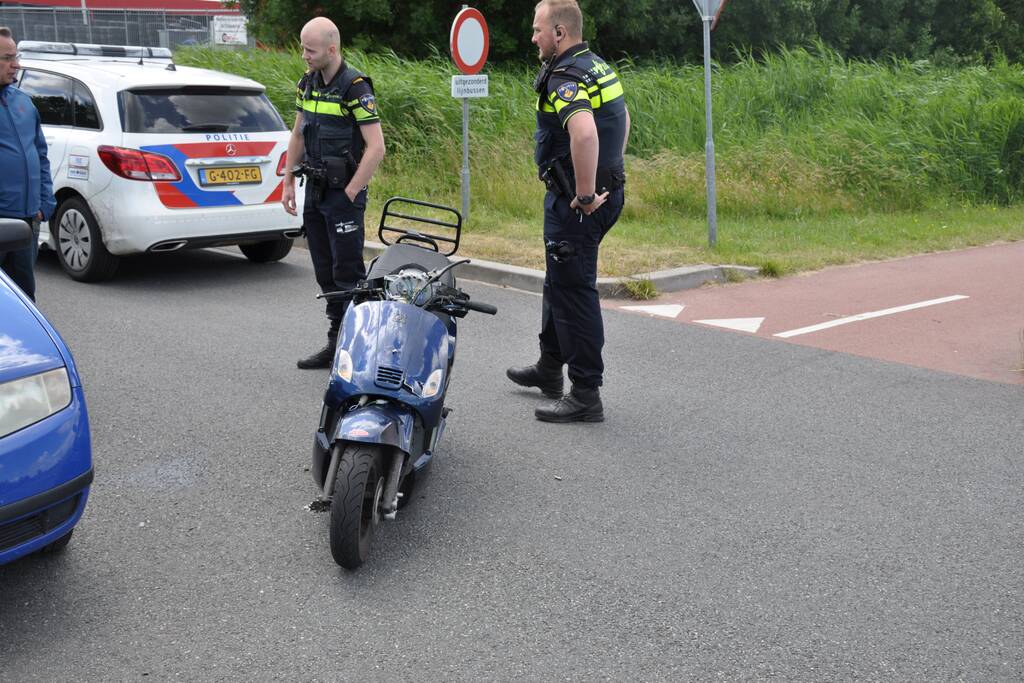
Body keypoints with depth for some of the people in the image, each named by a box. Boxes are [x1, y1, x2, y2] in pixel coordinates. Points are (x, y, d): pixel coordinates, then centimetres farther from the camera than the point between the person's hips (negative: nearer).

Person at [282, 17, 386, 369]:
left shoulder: (355, 87, -14)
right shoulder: (307, 83, 10)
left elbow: (376, 147, -19)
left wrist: (349, 194, -17)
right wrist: (288, 182, 14)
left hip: (344, 193, -8)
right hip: (314, 191, 8)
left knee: (348, 274, -8)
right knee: (325, 273, 12)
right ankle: (336, 343, 21)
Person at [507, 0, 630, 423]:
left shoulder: (565, 78, -20)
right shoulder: (598, 66, 13)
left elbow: (584, 132, -39)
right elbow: (623, 118, 28)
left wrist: (585, 195, -28)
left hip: (575, 203, -11)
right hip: (605, 192, 11)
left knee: (573, 292, -4)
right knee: (559, 280, 23)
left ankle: (586, 395, 3)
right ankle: (550, 368, 38)